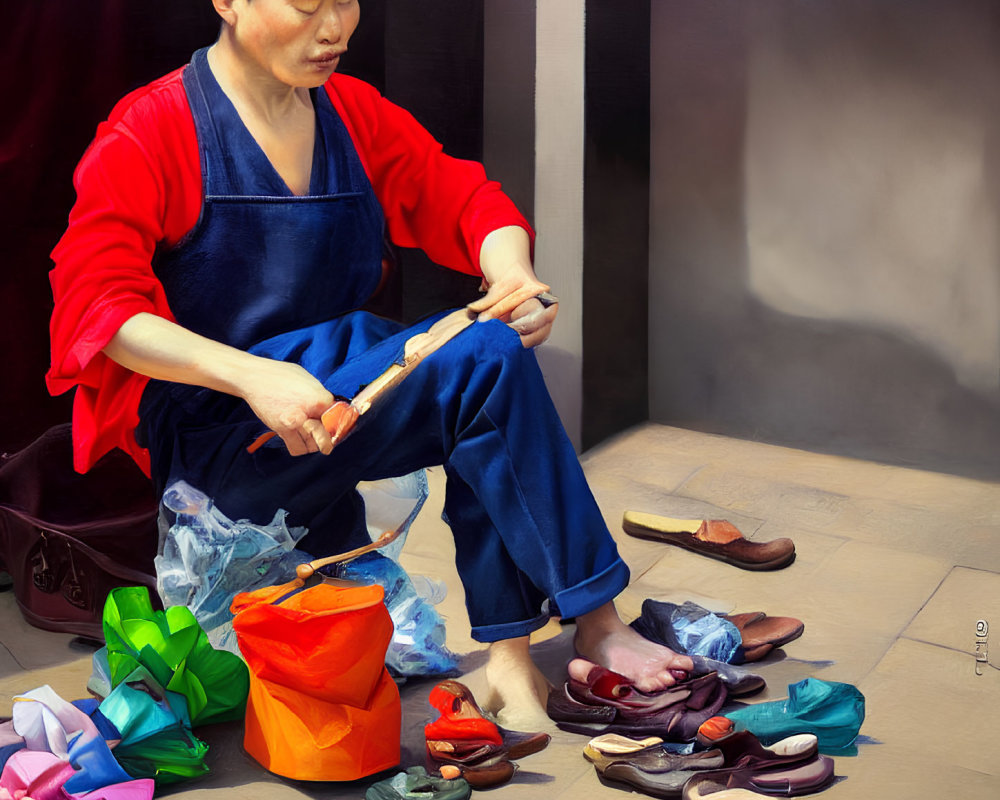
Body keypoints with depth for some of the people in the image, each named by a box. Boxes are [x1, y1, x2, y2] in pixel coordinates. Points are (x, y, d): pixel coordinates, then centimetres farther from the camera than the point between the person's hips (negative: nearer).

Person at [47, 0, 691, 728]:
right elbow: (94, 304, -17)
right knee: (484, 360, -23)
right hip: (213, 435, -7)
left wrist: (514, 278, -17)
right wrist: (252, 375, -32)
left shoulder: (355, 115, 9)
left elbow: (463, 198, 8)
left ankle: (510, 654, -12)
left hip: (333, 396, 7)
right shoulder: (148, 135, -9)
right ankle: (594, 621, -15)